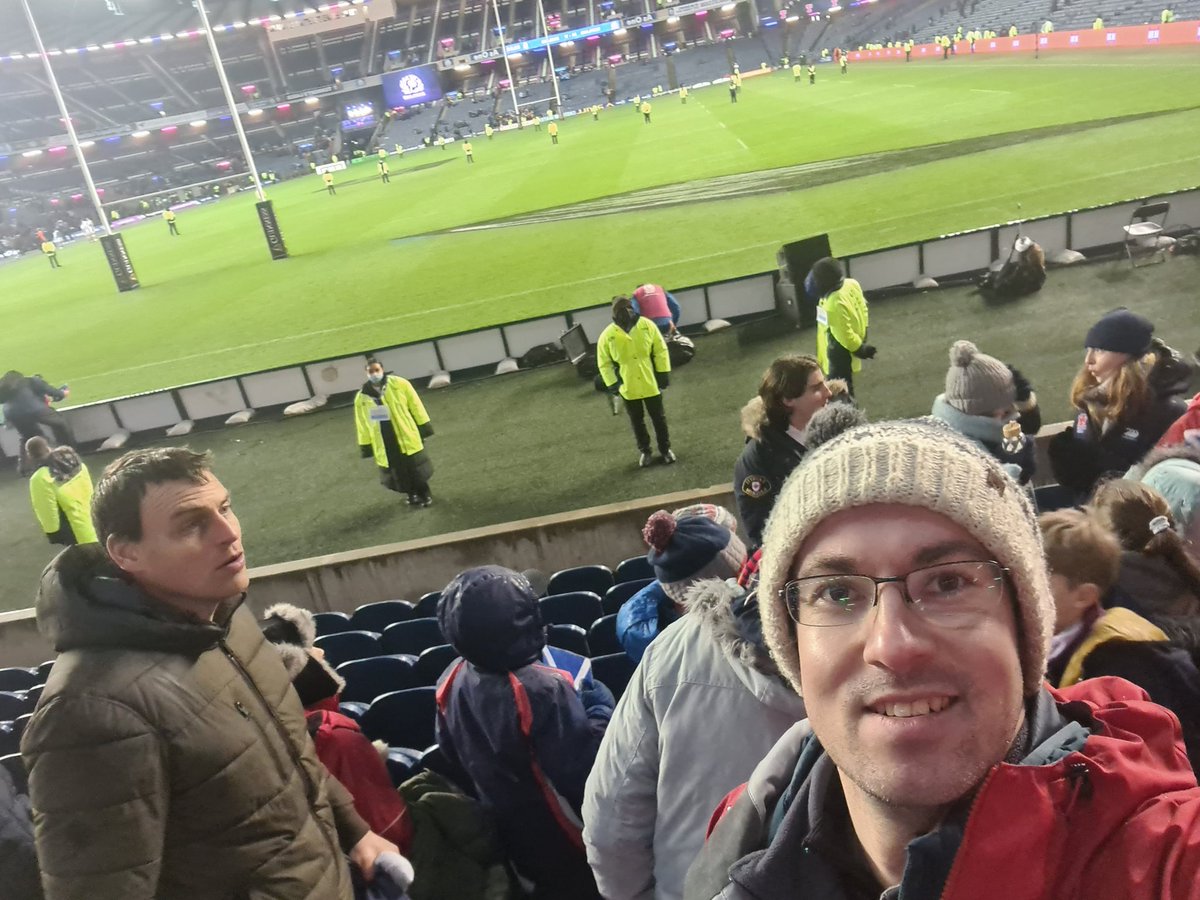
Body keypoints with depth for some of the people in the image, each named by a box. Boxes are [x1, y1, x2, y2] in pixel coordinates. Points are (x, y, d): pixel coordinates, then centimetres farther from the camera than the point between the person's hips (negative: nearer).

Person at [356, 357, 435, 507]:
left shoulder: (399, 384, -8)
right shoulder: (361, 398, -2)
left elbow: (415, 405, -3)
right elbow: (362, 425, 5)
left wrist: (424, 428, -1)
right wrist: (365, 447, 6)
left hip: (407, 436, -2)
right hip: (384, 443, 2)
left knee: (417, 468, 9)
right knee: (398, 473, 11)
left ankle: (425, 494, 29)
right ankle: (411, 494, 34)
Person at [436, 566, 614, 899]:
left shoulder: (451, 683, -12)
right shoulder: (542, 689, -35)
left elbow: (453, 757, 3)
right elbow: (583, 772, -31)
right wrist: (600, 710, -18)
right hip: (564, 842, -6)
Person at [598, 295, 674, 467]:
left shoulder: (647, 325, -10)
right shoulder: (607, 335, -12)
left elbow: (660, 350, -2)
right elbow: (604, 363, -3)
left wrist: (664, 374, -3)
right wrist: (612, 385, -7)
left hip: (650, 384, 0)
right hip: (628, 388, 0)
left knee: (659, 418, 13)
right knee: (637, 421, 15)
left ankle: (665, 448, 31)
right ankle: (644, 451, 33)